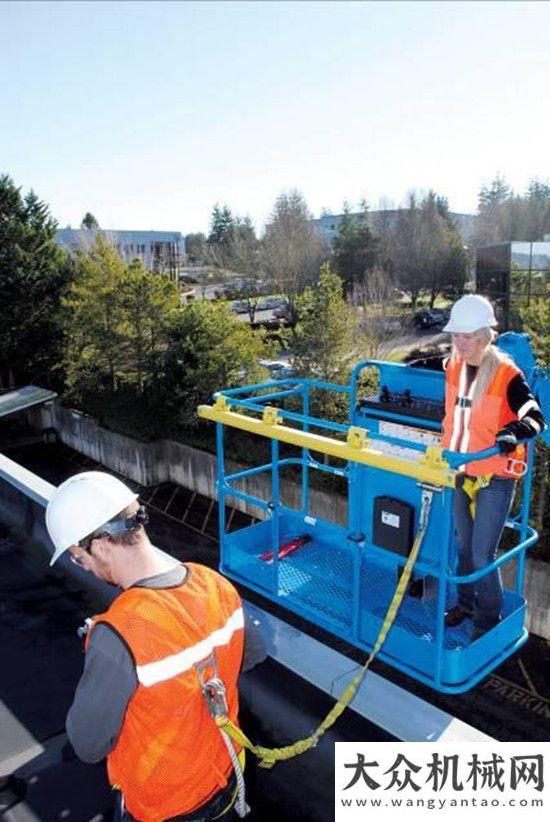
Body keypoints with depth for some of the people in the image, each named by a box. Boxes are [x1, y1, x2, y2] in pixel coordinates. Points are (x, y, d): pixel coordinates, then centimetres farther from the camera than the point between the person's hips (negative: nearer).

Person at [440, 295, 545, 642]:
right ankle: (466, 603, 40)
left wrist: (514, 432, -40)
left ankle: (488, 617, 22)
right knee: (464, 545, 19)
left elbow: (536, 417, -22)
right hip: (462, 472, 6)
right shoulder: (453, 366, 0)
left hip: (495, 477, -6)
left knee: (482, 555, -1)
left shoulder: (507, 373, -18)